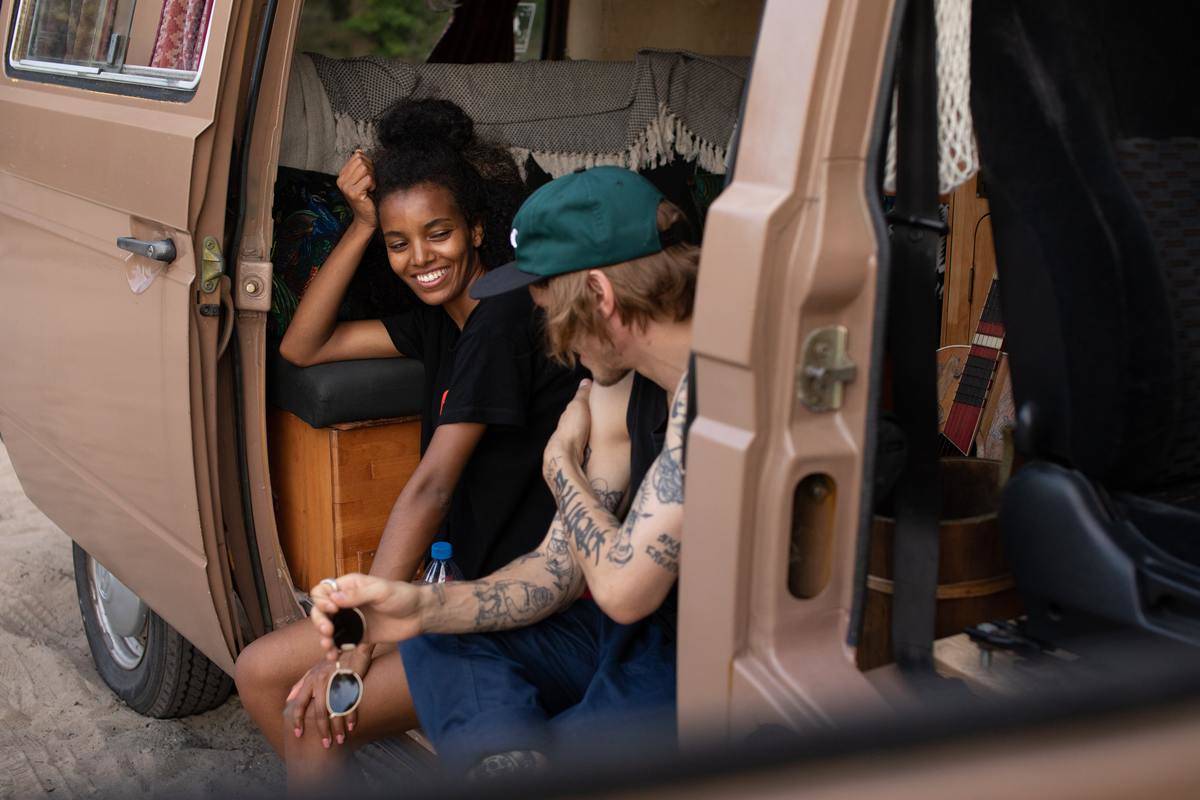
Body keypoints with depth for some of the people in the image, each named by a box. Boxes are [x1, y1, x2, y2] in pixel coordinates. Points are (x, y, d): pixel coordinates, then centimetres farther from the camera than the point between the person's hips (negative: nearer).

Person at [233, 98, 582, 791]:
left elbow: (431, 487, -23)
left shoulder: (504, 317, -17)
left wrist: (355, 644, -24)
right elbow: (302, 348, 15)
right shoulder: (445, 319, 10)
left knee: (316, 717, -19)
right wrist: (362, 226, 4)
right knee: (261, 671, 3)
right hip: (466, 586, 9)